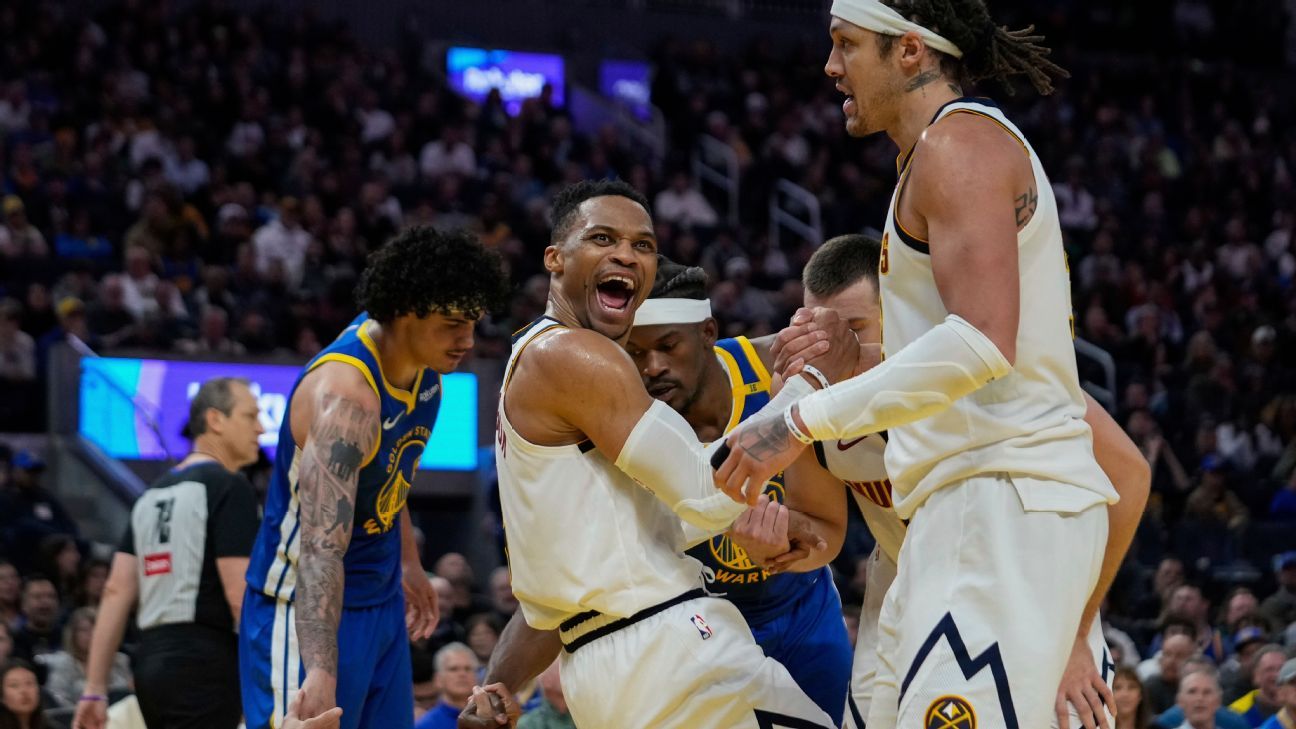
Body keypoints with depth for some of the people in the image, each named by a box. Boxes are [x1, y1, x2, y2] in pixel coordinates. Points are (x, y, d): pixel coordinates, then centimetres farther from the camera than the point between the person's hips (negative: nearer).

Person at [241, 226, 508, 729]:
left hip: (383, 602, 9)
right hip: (310, 611, -9)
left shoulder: (424, 367, -2)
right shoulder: (344, 394, -29)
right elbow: (322, 547, -38)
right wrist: (320, 671, -46)